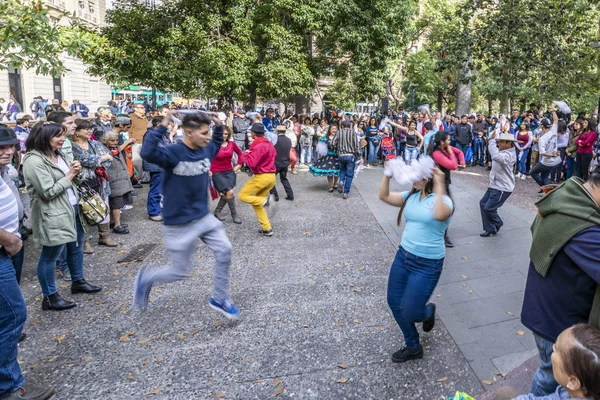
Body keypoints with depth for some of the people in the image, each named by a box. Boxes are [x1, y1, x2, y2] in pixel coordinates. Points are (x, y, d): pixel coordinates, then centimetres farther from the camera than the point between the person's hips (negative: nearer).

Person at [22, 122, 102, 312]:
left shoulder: (57, 154, 10)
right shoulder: (34, 160, -18)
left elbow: (69, 182, 17)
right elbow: (48, 192, -23)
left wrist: (75, 174, -5)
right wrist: (69, 176, -16)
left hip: (72, 209, 10)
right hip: (53, 215, -9)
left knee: (77, 246, 20)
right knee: (50, 255, 3)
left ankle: (78, 282, 39)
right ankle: (49, 297, 16)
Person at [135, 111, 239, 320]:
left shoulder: (205, 151, 1)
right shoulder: (173, 152, -21)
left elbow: (217, 144, 25)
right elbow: (147, 153, -40)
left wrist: (218, 126, 9)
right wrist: (163, 126, -39)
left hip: (203, 216, 7)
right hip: (179, 224, -7)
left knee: (224, 250, 0)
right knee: (181, 271, 5)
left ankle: (219, 299, 19)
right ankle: (146, 278, 35)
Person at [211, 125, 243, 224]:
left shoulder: (231, 144, -1)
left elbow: (240, 153, 16)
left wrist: (239, 165, 11)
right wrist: (209, 170, -12)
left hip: (229, 172, 5)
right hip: (217, 173, -5)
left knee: (226, 194, 3)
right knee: (230, 192, -14)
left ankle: (217, 211, 26)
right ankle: (234, 214, 4)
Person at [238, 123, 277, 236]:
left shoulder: (258, 146, -17)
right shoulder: (269, 143, 11)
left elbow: (251, 163, -23)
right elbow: (274, 156, 30)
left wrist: (245, 154, -4)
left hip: (261, 176, -9)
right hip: (271, 176, 9)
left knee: (242, 196, 4)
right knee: (256, 202, 16)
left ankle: (263, 200, -16)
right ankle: (267, 228, 12)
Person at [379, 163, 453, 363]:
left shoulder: (443, 200, -15)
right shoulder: (411, 196, 4)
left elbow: (440, 215, -38)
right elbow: (384, 197, 5)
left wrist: (439, 185, -33)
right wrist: (387, 175, -7)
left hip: (427, 264, -7)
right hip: (403, 255, 7)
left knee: (409, 312, -3)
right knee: (394, 302, 13)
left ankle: (428, 311, 37)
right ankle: (413, 347, 34)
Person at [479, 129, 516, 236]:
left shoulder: (509, 155, -24)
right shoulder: (502, 151, 8)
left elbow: (496, 156, -43)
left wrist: (492, 140, -36)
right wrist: (492, 140, -4)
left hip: (503, 188, -10)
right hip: (494, 185, 10)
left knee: (489, 208, -9)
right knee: (483, 203, 7)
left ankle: (498, 224, 20)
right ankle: (489, 228, 15)